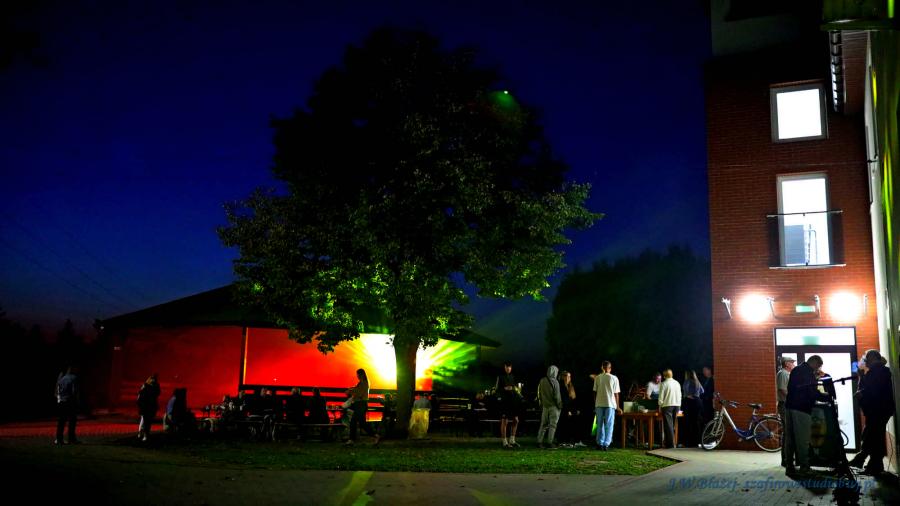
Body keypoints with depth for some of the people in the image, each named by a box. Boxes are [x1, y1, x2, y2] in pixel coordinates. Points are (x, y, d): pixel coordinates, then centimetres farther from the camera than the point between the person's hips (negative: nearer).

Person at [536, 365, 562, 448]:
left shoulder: (542, 381, 5)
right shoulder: (554, 382, -14)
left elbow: (539, 394, 11)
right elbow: (557, 396, -14)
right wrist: (560, 405, -4)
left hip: (545, 406, 6)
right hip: (553, 406, -6)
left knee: (543, 424, 10)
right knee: (553, 425, 1)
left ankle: (539, 442, 7)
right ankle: (550, 442, -2)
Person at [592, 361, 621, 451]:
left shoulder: (597, 378, 2)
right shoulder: (614, 378, -3)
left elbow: (595, 392, 4)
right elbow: (616, 394, -2)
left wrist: (595, 404, 15)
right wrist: (617, 407, 6)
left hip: (599, 404, 2)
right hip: (610, 404, -2)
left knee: (600, 424, 11)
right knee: (609, 425, 3)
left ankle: (600, 443, 12)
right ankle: (606, 444, -3)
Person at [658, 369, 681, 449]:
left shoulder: (664, 384, -9)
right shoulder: (677, 383, 8)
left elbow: (661, 396, -8)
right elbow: (680, 395, 11)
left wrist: (660, 407, 1)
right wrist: (678, 406, 17)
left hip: (667, 405, -6)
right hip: (676, 405, 6)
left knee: (668, 425, -3)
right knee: (673, 424, 13)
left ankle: (671, 443, -6)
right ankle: (668, 442, 20)